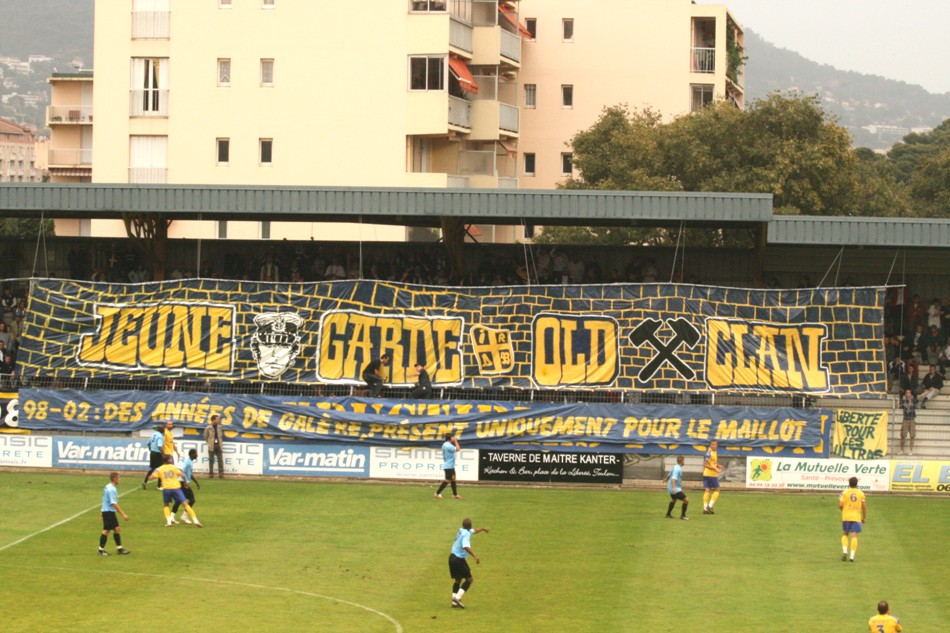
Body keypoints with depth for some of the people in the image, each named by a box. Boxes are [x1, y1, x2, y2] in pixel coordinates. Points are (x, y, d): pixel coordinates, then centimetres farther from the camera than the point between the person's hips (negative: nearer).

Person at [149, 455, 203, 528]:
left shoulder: (160, 469, 10)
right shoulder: (174, 467, 7)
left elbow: (152, 477, 4)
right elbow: (182, 475, -4)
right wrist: (185, 482, 12)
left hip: (166, 489, 1)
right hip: (176, 488, -1)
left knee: (167, 505, 24)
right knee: (185, 504, 1)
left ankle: (168, 521, 4)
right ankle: (195, 520, -8)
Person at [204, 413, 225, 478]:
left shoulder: (219, 427, 6)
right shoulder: (208, 428, -5)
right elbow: (206, 436, 6)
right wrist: (209, 443, 6)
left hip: (218, 445, 3)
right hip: (211, 446, -3)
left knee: (220, 459, -1)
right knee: (211, 460, 3)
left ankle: (221, 473, 1)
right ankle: (211, 474, 8)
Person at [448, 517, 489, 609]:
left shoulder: (461, 531, 11)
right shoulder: (466, 534, -16)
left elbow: (473, 531, 32)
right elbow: (466, 547, -33)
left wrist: (482, 529, 45)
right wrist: (474, 556, -36)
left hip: (452, 557, 9)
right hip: (459, 559, -9)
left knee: (458, 580, 16)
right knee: (469, 579, 0)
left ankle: (454, 602, 11)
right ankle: (458, 598, -12)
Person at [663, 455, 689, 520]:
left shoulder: (675, 467, 10)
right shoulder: (678, 469, -20)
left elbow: (669, 474, 28)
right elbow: (674, 478, -32)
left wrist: (666, 479, 48)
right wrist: (674, 487, -43)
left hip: (671, 488, 11)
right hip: (676, 489, -11)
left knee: (674, 500, 33)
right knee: (686, 500, -12)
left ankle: (668, 514, 45)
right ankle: (683, 515, -2)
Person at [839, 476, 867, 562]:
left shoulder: (845, 493, -1)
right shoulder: (861, 493, 3)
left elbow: (840, 505, -8)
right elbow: (864, 506, 1)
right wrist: (864, 517, 12)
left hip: (846, 517, 0)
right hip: (857, 517, 0)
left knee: (845, 534, 15)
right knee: (854, 536, -2)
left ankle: (844, 552, -4)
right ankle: (852, 556, -8)